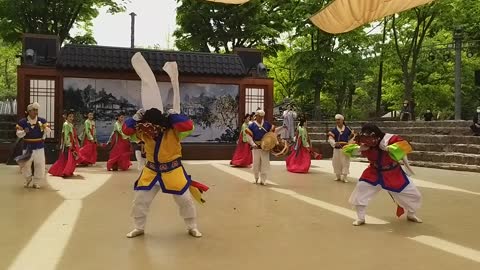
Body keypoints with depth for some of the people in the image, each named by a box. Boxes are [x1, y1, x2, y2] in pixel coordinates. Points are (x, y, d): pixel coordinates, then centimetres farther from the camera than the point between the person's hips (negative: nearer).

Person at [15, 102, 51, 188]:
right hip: (27, 147, 0)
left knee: (39, 165, 2)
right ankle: (28, 180, 33)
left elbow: (48, 131, -5)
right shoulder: (22, 122, -5)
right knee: (26, 165, 9)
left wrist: (45, 128, -25)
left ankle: (36, 182, 16)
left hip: (39, 147, 0)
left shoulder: (42, 120, -3)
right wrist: (24, 132, -25)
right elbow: (18, 134, -5)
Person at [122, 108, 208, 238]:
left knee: (185, 200, 5)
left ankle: (192, 228, 27)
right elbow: (126, 130, -7)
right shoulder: (143, 133, -9)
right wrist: (136, 118, -21)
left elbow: (188, 126, -37)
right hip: (151, 171, 3)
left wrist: (172, 116, -30)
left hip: (173, 171, -3)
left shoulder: (173, 131, -22)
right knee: (139, 200, 7)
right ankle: (139, 228, 30)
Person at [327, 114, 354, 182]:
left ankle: (344, 177, 8)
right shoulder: (333, 130, 0)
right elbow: (330, 139, -11)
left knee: (345, 163, -1)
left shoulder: (347, 129, 2)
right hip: (337, 149, 1)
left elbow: (352, 136, 13)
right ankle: (338, 176, 23)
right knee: (336, 163, 7)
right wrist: (335, 143, -30)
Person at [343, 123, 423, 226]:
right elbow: (346, 148, -17)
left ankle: (411, 215, 39)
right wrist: (359, 148, -35)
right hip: (374, 172, 2)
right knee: (360, 189, -15)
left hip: (393, 173, -1)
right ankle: (360, 218, 4)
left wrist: (387, 148, -44)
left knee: (413, 194, 6)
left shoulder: (390, 139, -29)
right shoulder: (364, 143, -17)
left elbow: (406, 146, -42)